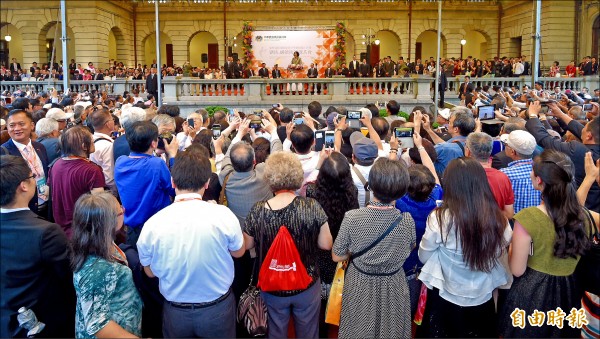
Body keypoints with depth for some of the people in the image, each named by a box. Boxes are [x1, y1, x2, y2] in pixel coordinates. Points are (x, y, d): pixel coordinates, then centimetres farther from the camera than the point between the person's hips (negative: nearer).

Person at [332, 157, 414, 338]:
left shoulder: (352, 217, -25)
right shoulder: (407, 220, -20)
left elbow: (337, 257, -12)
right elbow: (408, 251, 0)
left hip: (360, 285, -1)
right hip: (393, 286, 1)